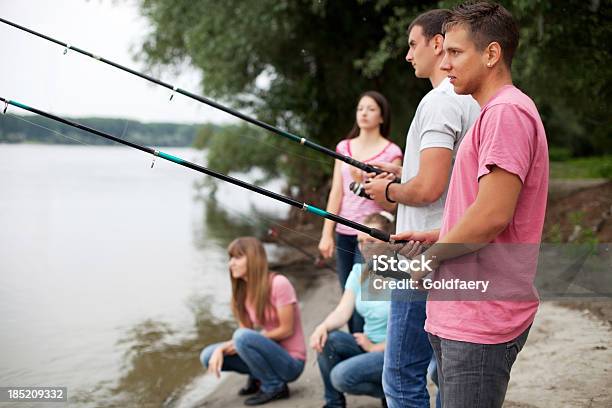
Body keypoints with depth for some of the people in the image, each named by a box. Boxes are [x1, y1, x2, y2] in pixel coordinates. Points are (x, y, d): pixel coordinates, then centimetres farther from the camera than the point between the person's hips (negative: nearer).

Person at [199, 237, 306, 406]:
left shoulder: (279, 283, -18)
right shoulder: (243, 290, 3)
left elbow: (286, 330, -17)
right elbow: (245, 331, 3)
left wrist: (237, 342, -15)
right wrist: (222, 348, -17)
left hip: (290, 362, -7)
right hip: (270, 353, 7)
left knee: (243, 337, -30)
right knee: (209, 356, -5)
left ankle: (274, 386, -10)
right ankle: (258, 377, 12)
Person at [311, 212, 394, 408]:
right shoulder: (358, 271, 5)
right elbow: (342, 312, -2)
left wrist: (375, 347, -13)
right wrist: (323, 327, -22)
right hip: (368, 344, 7)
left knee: (342, 376, -25)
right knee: (327, 340, -19)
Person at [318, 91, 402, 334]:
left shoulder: (391, 152, -3)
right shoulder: (344, 147, 11)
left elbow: (390, 205, -5)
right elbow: (336, 193, 8)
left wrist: (365, 182, -19)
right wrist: (327, 234, 3)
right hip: (344, 233, 5)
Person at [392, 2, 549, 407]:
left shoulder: (507, 111, -15)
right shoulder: (495, 112, 19)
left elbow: (493, 216, -22)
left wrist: (431, 255, -9)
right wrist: (433, 236, 14)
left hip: (481, 323, -10)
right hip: (463, 314, 10)